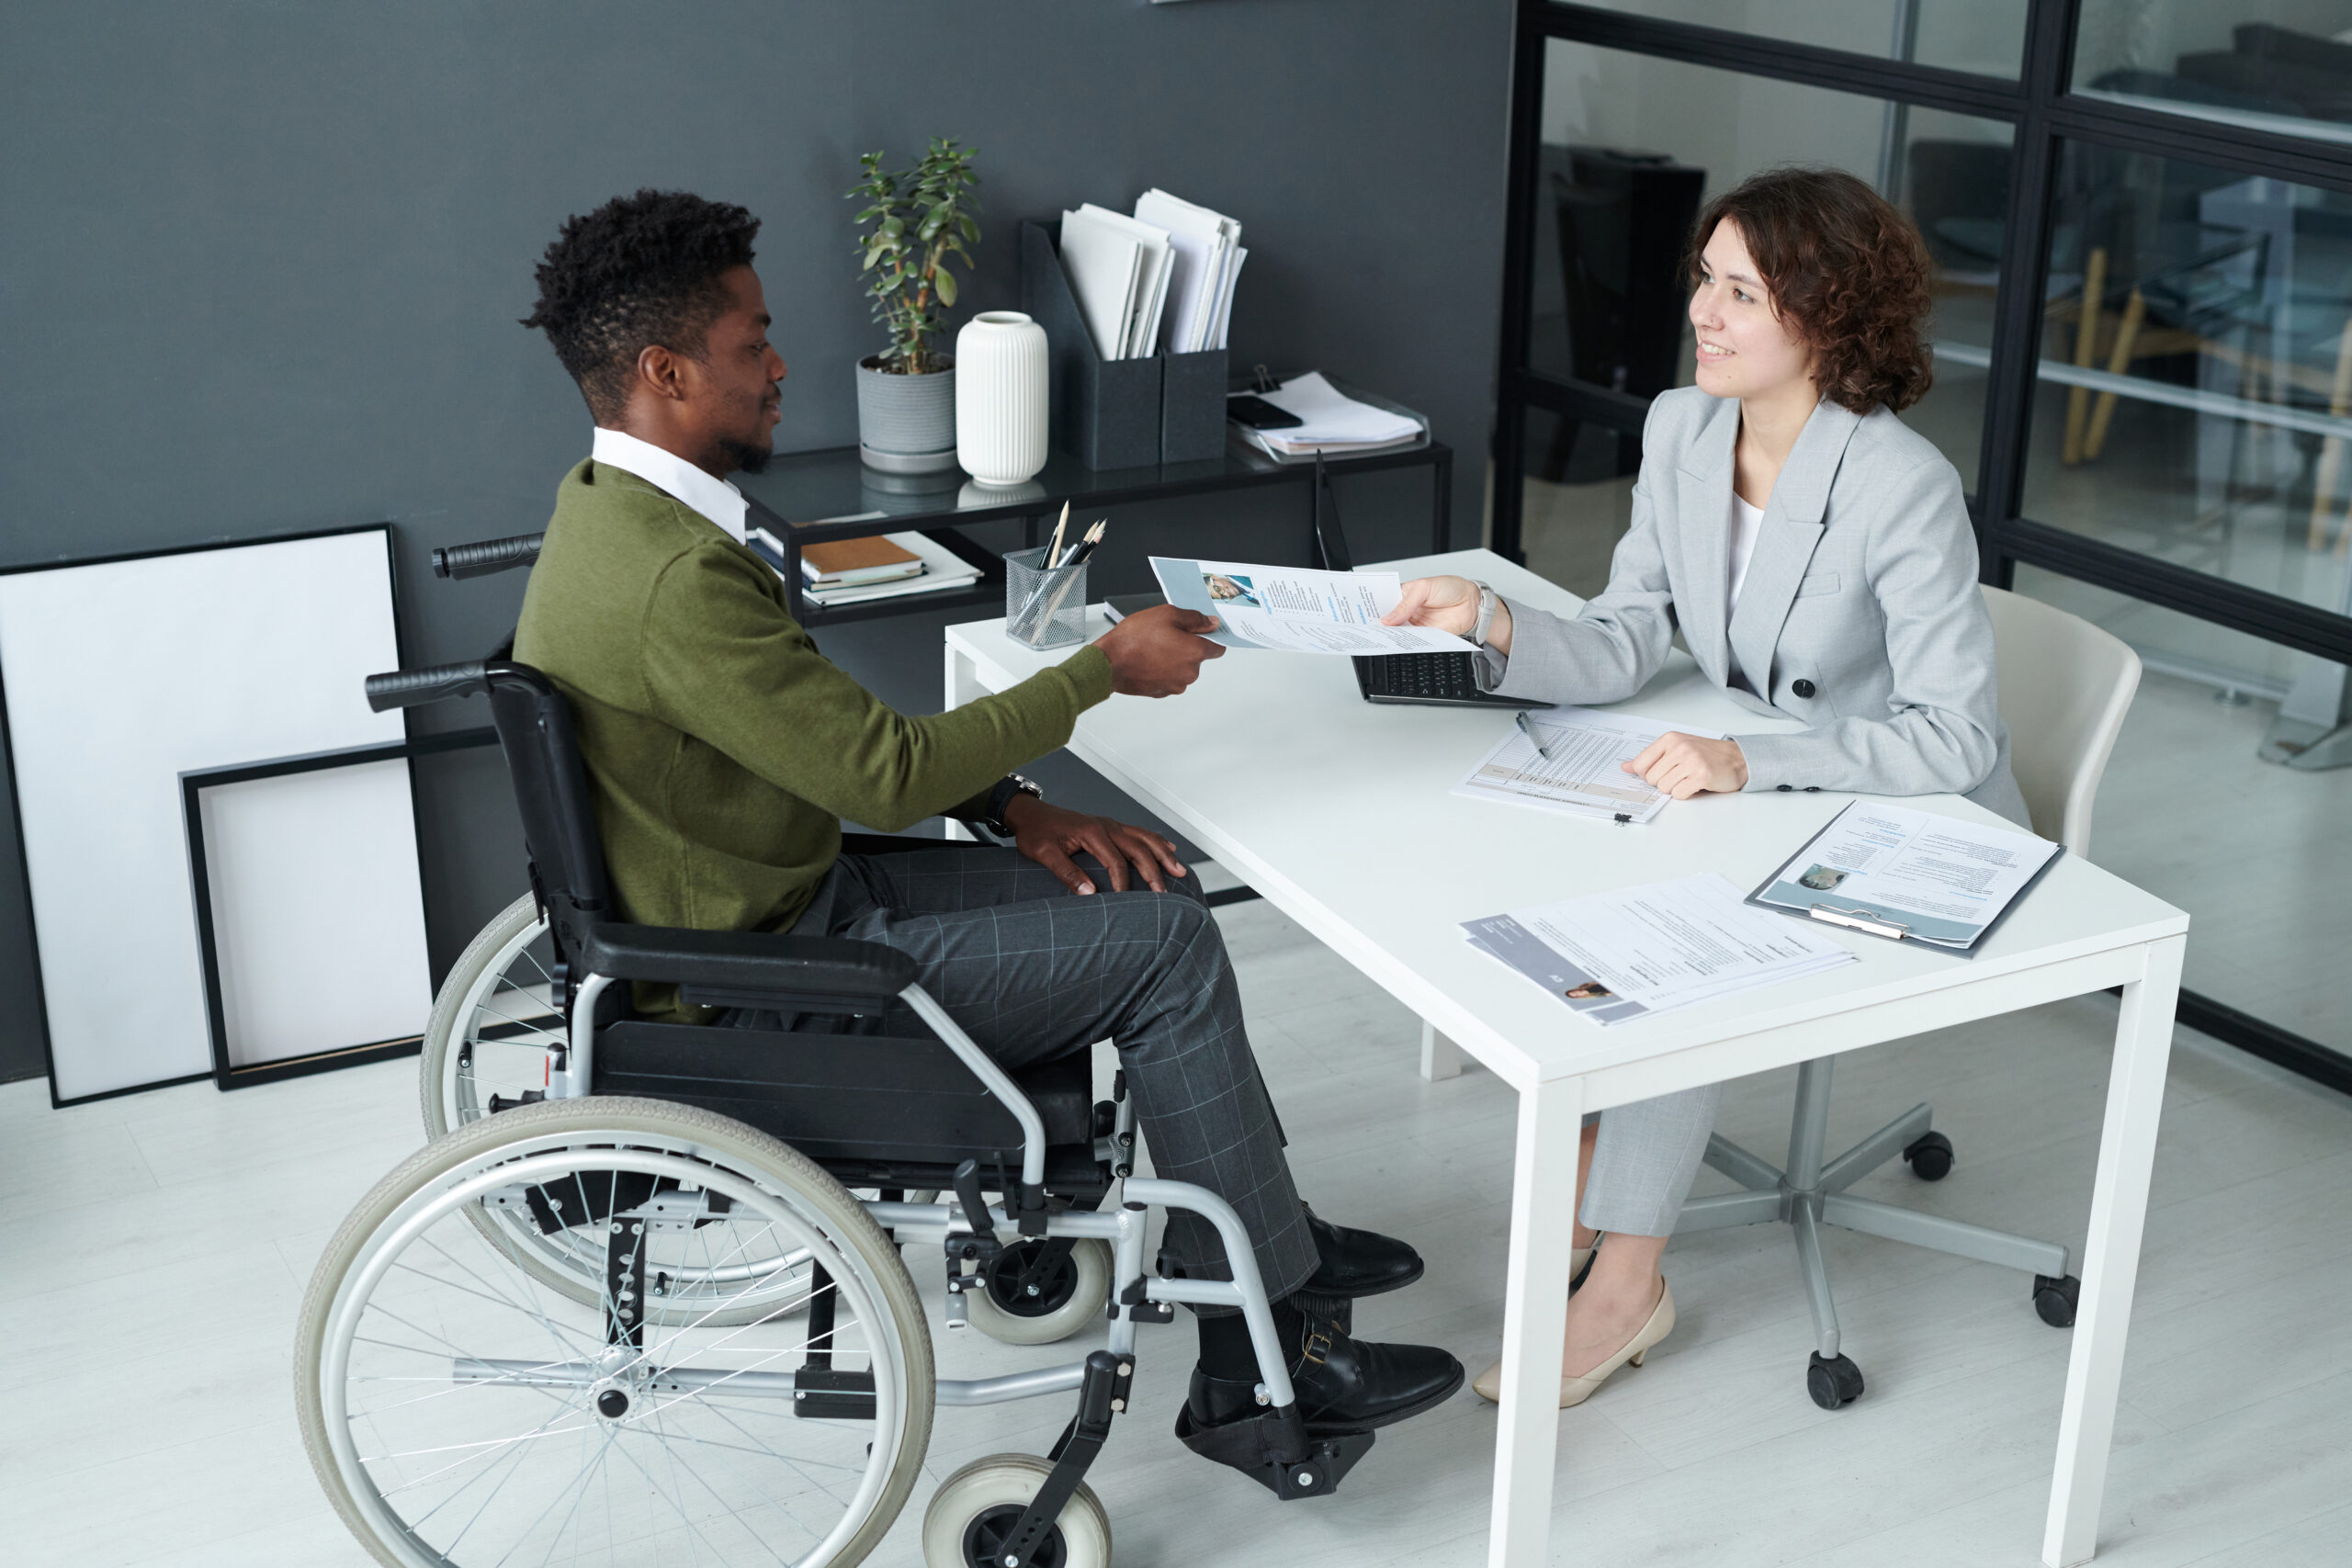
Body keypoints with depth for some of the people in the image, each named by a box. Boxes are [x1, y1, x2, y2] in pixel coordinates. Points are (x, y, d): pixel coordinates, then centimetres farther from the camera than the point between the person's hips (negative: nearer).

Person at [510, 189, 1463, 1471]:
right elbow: (885, 774, -23)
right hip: (752, 993, -10)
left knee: (1155, 892, 9)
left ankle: (1259, 1226, 20)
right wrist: (1108, 668, -12)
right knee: (1162, 950, -8)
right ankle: (1266, 1345, 3)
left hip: (780, 898, 10)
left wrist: (1010, 807, 1)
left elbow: (835, 727, 11)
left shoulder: (614, 506, 5)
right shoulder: (671, 581, -28)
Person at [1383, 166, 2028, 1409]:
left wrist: (1749, 760, -35)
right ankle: (1580, 1207, -5)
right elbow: (1621, 647, -6)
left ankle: (1625, 1284, -12)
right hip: (1762, 801, 7)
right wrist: (1493, 625, -24)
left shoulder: (1903, 489, -25)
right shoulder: (1682, 431, -3)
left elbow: (1953, 737, -26)